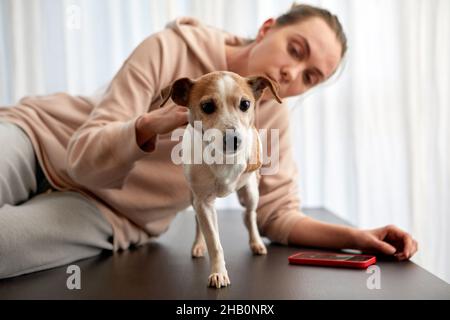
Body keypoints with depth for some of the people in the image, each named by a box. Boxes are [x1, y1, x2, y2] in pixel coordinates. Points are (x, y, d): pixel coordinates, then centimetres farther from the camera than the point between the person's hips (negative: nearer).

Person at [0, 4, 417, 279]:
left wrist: (355, 236, -18)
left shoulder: (271, 117, -6)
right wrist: (156, 124, -40)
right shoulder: (173, 48, -17)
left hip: (98, 214, 1)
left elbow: (278, 214, -2)